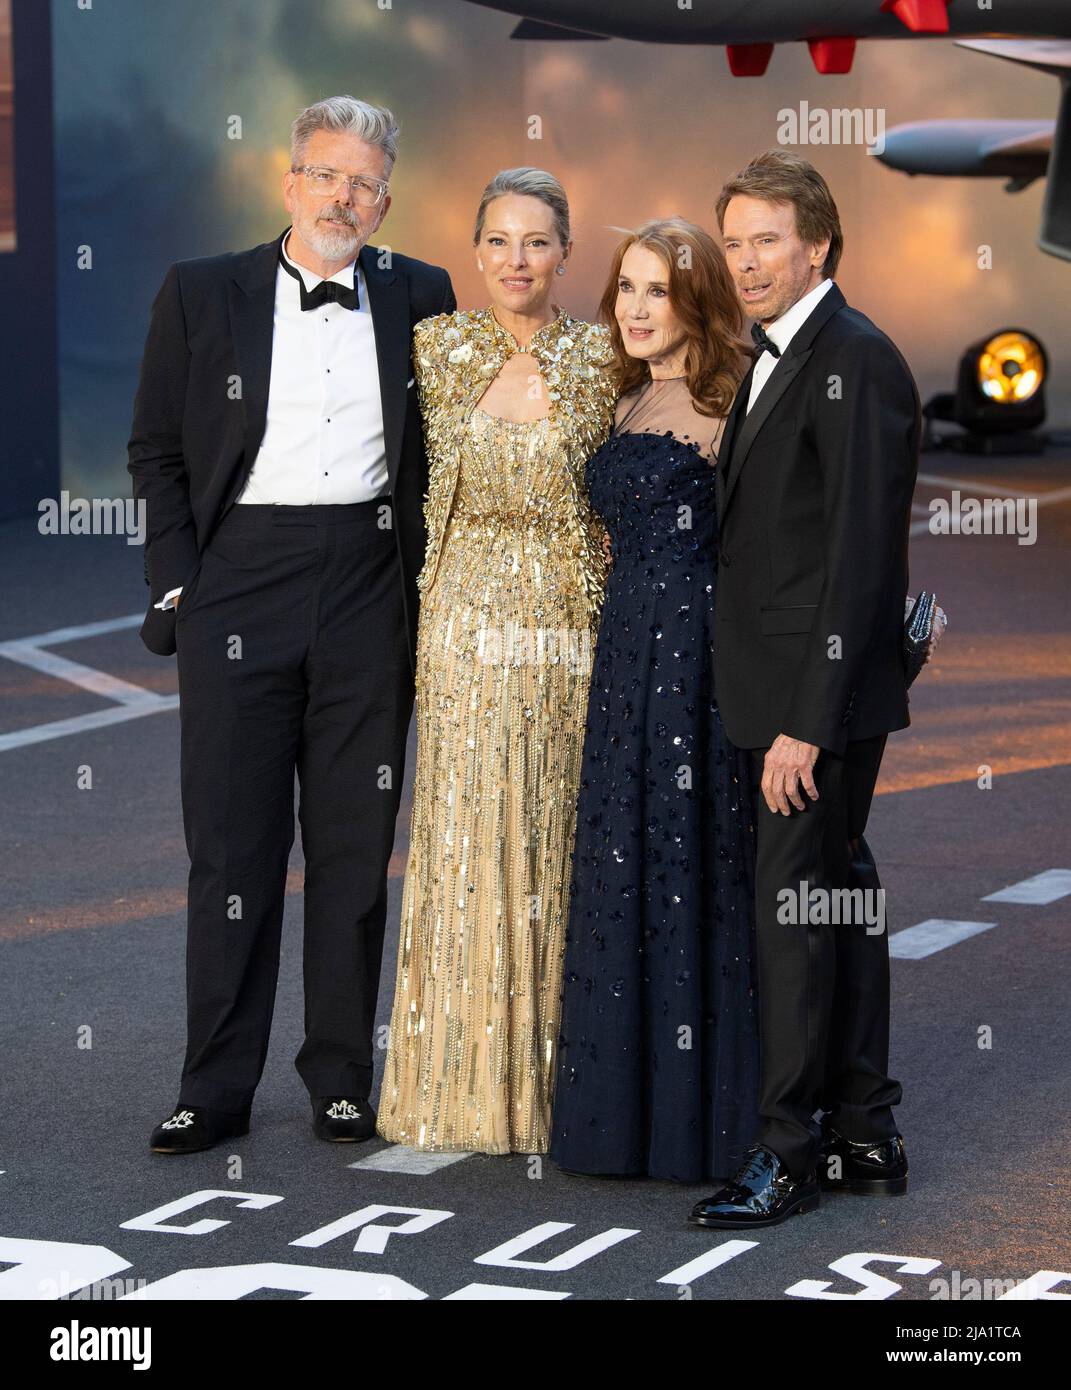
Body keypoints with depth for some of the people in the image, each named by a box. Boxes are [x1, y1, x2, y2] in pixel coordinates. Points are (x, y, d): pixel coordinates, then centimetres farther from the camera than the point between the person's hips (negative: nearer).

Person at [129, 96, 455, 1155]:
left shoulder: (417, 299, 8)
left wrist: (420, 581, 5)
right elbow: (156, 452, 6)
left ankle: (341, 1077, 16)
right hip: (238, 586, -1)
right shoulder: (200, 294, 4)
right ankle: (216, 1089, 7)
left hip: (368, 594, 1)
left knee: (356, 847, 6)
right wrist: (176, 585, -3)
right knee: (231, 846, 1)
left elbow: (438, 448, 15)